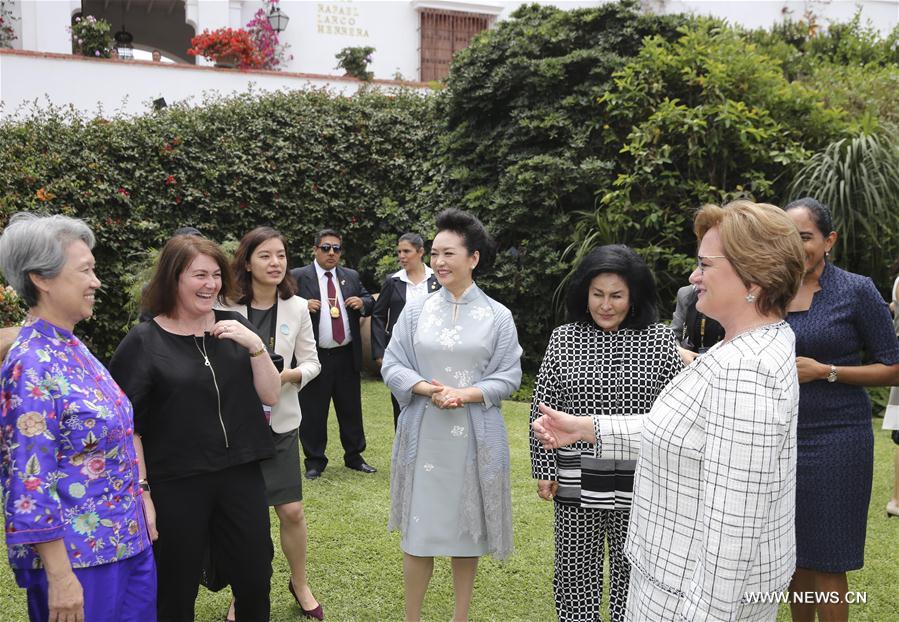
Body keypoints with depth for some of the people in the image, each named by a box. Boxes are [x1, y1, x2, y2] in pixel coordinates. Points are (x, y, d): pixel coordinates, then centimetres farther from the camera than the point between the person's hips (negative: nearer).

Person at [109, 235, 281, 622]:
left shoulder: (235, 328, 4)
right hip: (175, 487, -3)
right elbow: (128, 426, -6)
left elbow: (271, 397, 1)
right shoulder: (144, 341, -7)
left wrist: (255, 346, -13)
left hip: (240, 475, 4)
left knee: (255, 582, 13)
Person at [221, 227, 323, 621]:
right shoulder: (227, 306, -8)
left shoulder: (297, 308, -2)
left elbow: (311, 363, 3)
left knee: (291, 511, 5)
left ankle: (299, 583, 30)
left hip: (280, 420, 1)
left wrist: (287, 375, -16)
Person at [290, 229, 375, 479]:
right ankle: (315, 461, 17)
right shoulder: (298, 277, -2)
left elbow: (369, 302, 17)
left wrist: (362, 302, -5)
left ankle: (354, 456, 25)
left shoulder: (351, 276, 11)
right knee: (313, 412, 4)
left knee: (351, 409, 12)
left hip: (347, 355, 4)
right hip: (315, 356, -4)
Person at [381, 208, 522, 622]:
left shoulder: (498, 316, -1)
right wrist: (428, 389, -16)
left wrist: (465, 394, -16)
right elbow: (392, 366, 1)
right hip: (423, 435, 1)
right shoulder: (415, 311, 2)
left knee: (467, 529, 9)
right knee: (419, 531, 6)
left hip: (475, 437, 0)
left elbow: (509, 376, -2)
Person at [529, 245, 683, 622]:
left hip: (638, 483, 0)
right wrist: (544, 470, 1)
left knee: (632, 575, 13)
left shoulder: (659, 340, -2)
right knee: (576, 573, 12)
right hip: (577, 483, 1)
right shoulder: (563, 339, 0)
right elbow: (543, 408, 4)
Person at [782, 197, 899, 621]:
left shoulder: (857, 291, -7)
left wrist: (824, 371, -15)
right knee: (792, 554, 13)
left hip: (835, 439, -4)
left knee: (825, 563, 3)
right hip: (781, 436, 4)